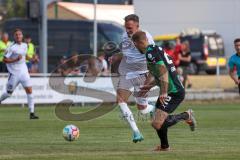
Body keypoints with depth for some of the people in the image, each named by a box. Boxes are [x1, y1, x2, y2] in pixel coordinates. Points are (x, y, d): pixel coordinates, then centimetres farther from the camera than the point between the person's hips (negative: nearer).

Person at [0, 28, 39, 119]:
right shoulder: (11, 48, -12)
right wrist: (16, 59, -22)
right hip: (14, 73, -5)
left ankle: (32, 113, -7)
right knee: (9, 93, 7)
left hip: (24, 72, 5)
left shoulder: (25, 46, 8)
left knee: (29, 91, -8)